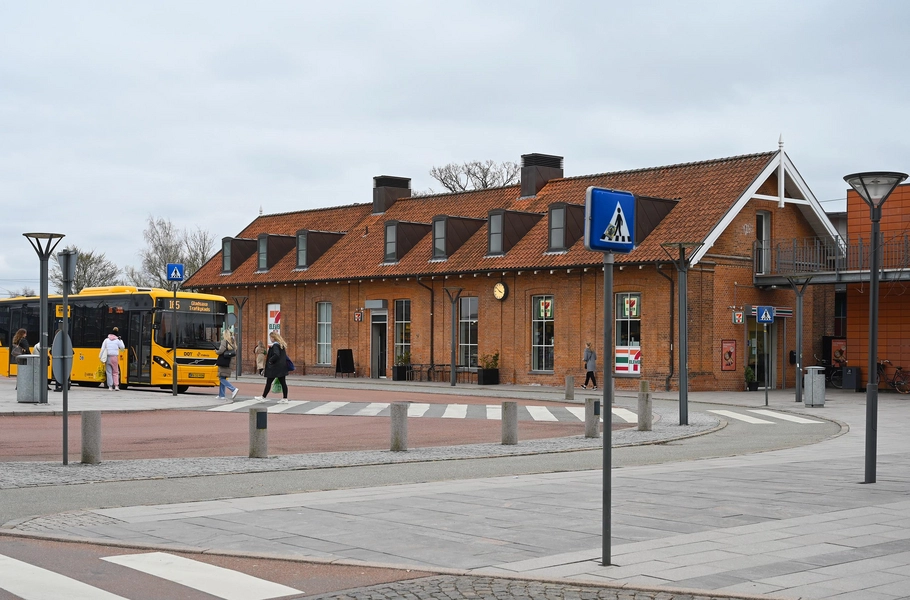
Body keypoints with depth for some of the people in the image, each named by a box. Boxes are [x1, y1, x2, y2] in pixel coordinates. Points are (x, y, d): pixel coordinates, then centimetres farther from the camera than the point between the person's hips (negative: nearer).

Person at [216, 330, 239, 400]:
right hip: (229, 363, 8)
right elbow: (235, 353, 14)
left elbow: (221, 350, -19)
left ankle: (233, 389, -19)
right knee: (222, 378, 13)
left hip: (223, 363, -8)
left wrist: (216, 352, 0)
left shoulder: (224, 341, -10)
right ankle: (221, 395, 13)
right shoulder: (232, 342, 12)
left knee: (222, 378, -5)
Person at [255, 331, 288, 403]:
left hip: (275, 367, -9)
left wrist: (270, 360, -16)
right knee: (282, 382, 5)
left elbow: (276, 355, -28)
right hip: (282, 366, 9)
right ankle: (285, 398, 4)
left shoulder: (275, 345, -15)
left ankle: (263, 397, 11)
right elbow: (284, 356, 17)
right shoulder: (282, 345, 12)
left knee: (269, 382, 2)